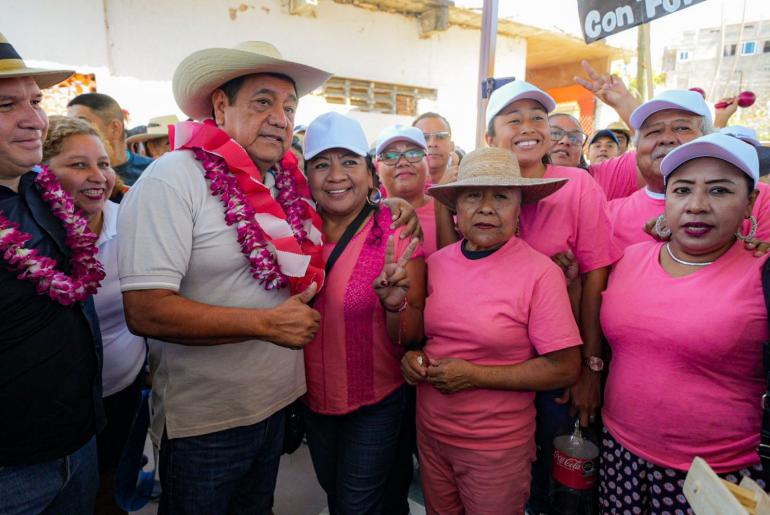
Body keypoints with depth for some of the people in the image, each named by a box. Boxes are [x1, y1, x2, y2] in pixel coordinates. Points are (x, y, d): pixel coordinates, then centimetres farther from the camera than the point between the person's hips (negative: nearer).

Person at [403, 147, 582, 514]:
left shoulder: (540, 273, -17)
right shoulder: (436, 263, -3)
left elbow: (565, 368, -16)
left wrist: (475, 376, -20)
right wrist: (410, 356, -9)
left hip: (497, 446, -4)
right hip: (429, 432, 5)